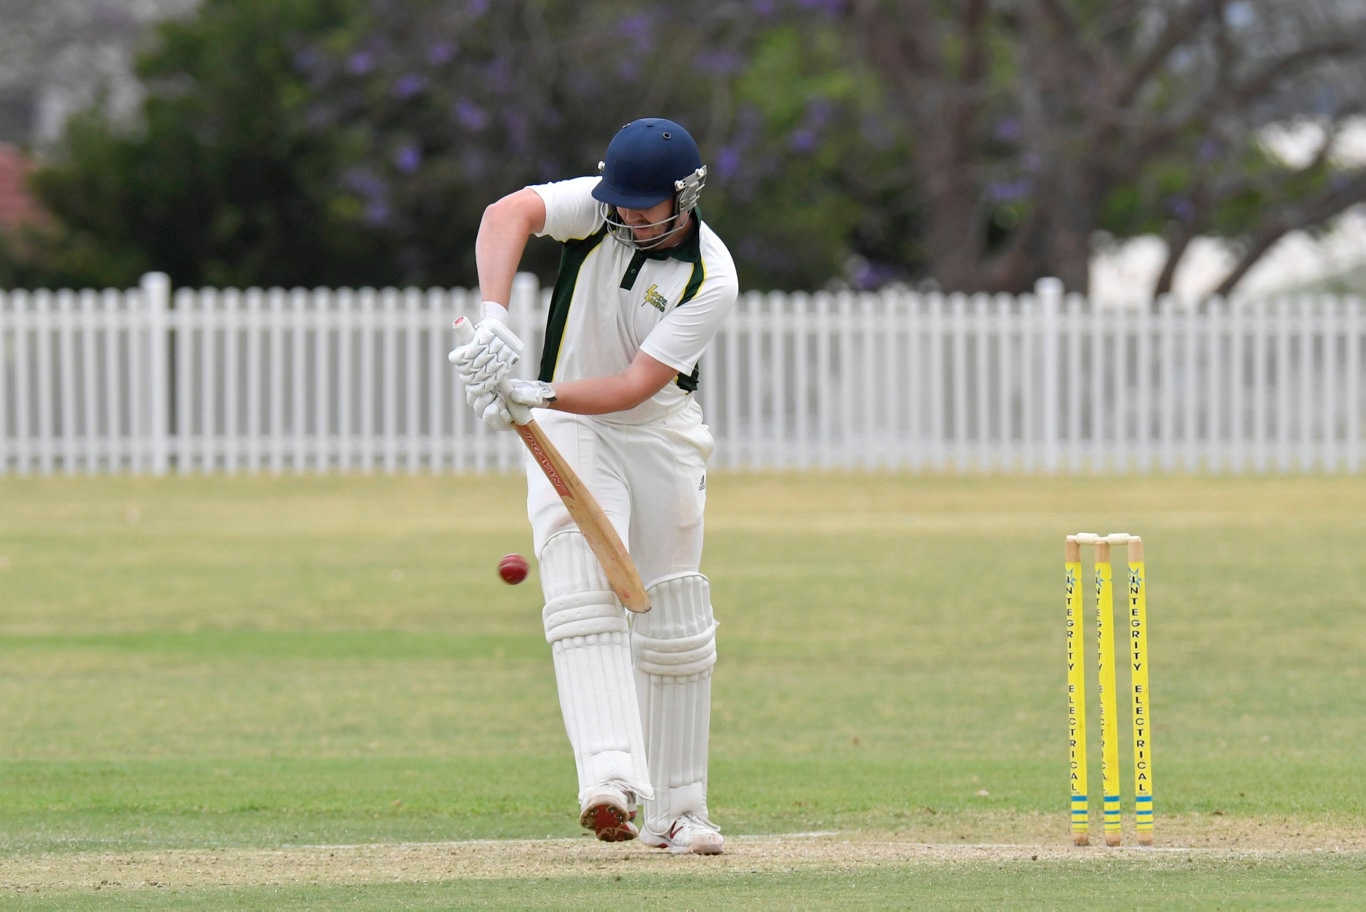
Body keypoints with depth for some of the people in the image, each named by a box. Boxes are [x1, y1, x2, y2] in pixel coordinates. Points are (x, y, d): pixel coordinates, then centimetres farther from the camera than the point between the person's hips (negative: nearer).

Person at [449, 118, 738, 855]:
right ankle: (611, 781, -37)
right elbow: (509, 215, -31)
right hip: (569, 433, 0)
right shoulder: (597, 206, -12)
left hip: (661, 436, 0)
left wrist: (539, 396, -38)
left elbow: (637, 384, -25)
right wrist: (493, 318, -46)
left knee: (674, 622, 3)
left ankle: (676, 810, 15)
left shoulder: (710, 279, -17)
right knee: (583, 593, -21)